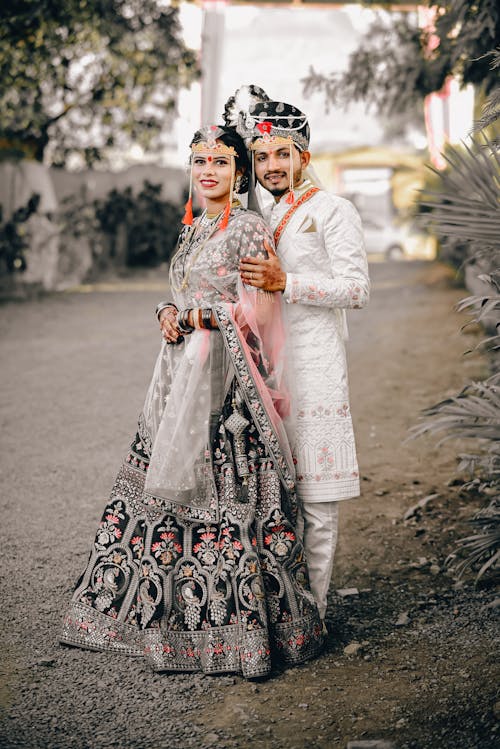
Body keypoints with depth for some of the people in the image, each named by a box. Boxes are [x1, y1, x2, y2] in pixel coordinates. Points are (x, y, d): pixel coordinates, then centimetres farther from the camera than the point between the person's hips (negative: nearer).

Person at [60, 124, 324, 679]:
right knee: (166, 481, 8)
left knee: (222, 492, -7)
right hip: (180, 372, 8)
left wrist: (194, 317, -9)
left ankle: (230, 627, 2)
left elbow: (256, 310, -12)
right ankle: (168, 611, 20)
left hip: (225, 376, -8)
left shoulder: (248, 228, -6)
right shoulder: (191, 229, 17)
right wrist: (168, 315, 0)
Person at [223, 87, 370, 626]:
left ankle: (312, 612, 5)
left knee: (315, 500, -3)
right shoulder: (260, 220, 21)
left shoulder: (333, 211, 0)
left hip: (313, 369, -6)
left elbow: (357, 289, -10)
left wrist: (285, 282, -18)